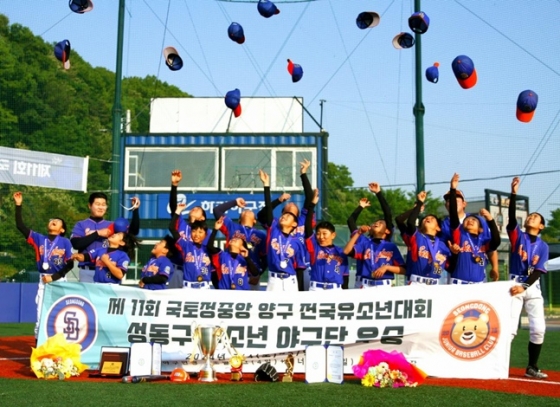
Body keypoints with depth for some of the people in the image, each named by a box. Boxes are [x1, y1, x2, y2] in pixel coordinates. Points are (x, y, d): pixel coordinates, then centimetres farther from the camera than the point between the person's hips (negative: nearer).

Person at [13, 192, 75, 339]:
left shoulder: (65, 242, -1)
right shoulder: (39, 239, 6)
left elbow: (70, 264, -4)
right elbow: (20, 226, 0)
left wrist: (54, 277, -12)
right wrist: (18, 205, -8)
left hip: (60, 281, -2)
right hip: (43, 280, 2)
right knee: (41, 312, 4)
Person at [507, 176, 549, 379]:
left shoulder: (543, 246, 7)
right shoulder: (517, 236, 5)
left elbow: (538, 271, -3)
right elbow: (511, 218, -13)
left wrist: (524, 286, -19)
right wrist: (514, 193, -23)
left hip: (533, 287, 2)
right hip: (515, 284, -2)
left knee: (538, 329, -2)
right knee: (509, 328, -9)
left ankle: (532, 367, 10)